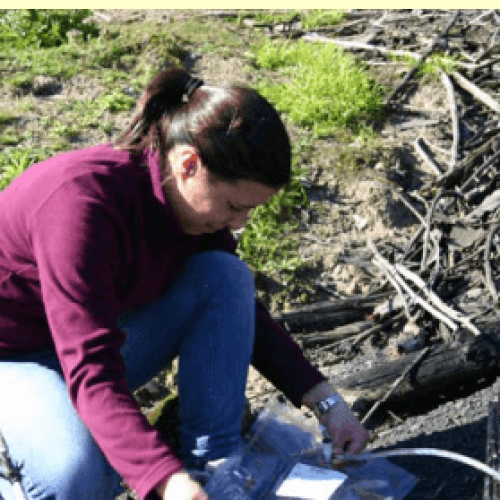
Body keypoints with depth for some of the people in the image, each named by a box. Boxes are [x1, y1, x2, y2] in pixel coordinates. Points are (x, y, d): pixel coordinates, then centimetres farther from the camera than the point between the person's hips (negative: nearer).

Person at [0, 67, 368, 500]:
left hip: (101, 340, 7)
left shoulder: (195, 203, -9)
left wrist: (328, 403, -5)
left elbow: (243, 315, 2)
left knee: (225, 278, -15)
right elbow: (90, 371, -38)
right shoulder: (82, 197, -34)